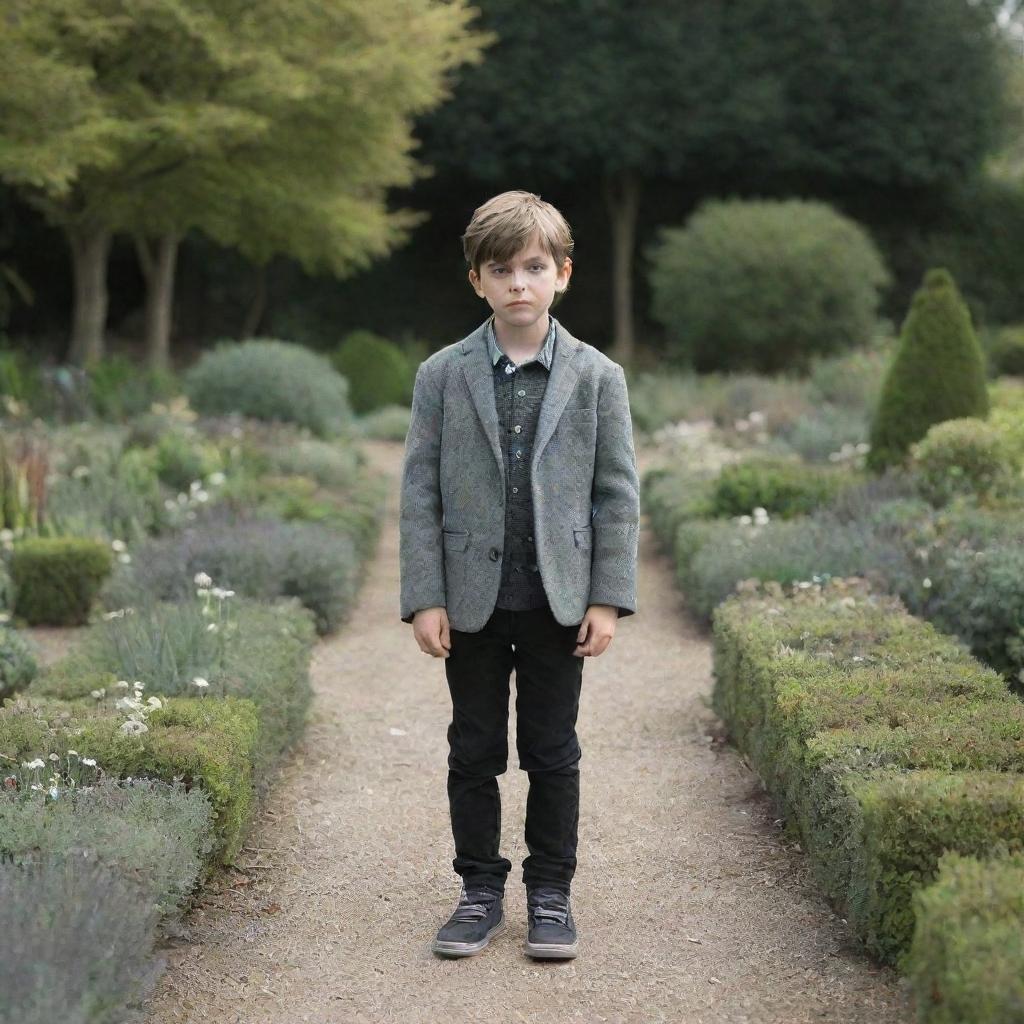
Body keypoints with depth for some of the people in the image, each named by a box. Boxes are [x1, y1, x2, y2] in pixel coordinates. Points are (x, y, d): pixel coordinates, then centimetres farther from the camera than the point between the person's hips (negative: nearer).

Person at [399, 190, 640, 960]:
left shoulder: (597, 377, 0)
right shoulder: (442, 376, 0)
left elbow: (618, 492, 1)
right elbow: (420, 492, -1)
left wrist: (609, 597, -5)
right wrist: (424, 597, -7)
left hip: (559, 600, 0)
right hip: (472, 599, 1)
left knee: (553, 753, 8)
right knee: (475, 752, 9)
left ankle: (551, 893, 21)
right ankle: (481, 892, 22)